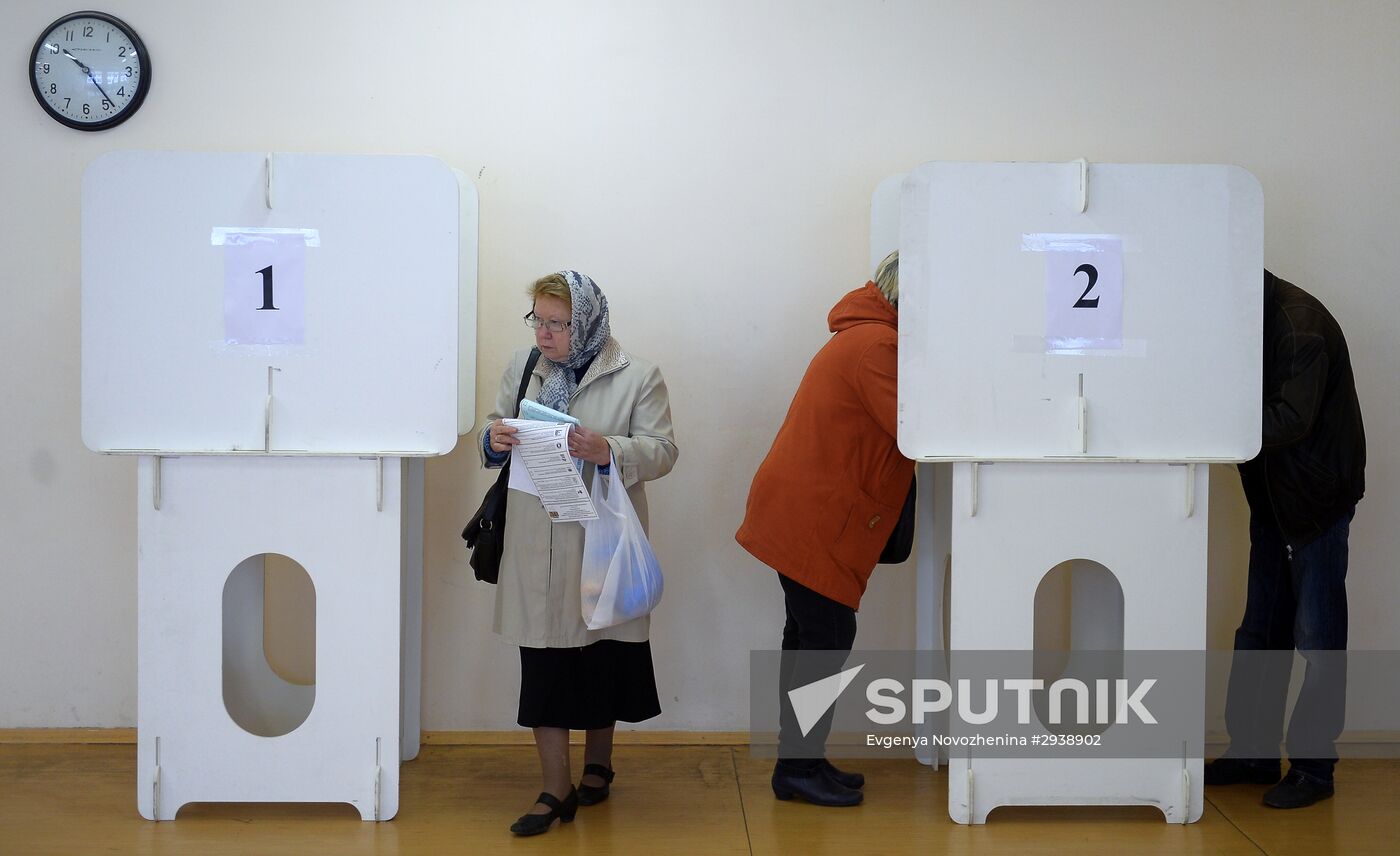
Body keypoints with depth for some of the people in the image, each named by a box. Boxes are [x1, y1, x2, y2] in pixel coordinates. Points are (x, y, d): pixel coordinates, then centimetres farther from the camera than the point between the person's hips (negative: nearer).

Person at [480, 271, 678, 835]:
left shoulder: (638, 377, -6)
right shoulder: (523, 367, 6)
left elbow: (662, 451, -9)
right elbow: (496, 426, 15)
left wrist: (608, 451, -27)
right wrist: (494, 439, -9)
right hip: (537, 547, 2)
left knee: (601, 656, 13)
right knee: (543, 662, 1)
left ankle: (597, 765, 36)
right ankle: (557, 790, 10)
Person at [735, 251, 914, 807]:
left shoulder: (864, 338, 18)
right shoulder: (877, 346, -17)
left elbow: (899, 424, 14)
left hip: (801, 512, 11)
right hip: (812, 518, -11)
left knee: (810, 638, 14)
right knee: (827, 639, -4)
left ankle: (800, 762, 22)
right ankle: (800, 769, 4)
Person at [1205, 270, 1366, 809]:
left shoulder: (1301, 326, -22)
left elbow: (1291, 419, -29)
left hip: (1318, 496, -9)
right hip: (1273, 496, 9)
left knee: (1317, 636, 0)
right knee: (1261, 629, 13)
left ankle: (1312, 768, 10)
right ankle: (1253, 752, 24)